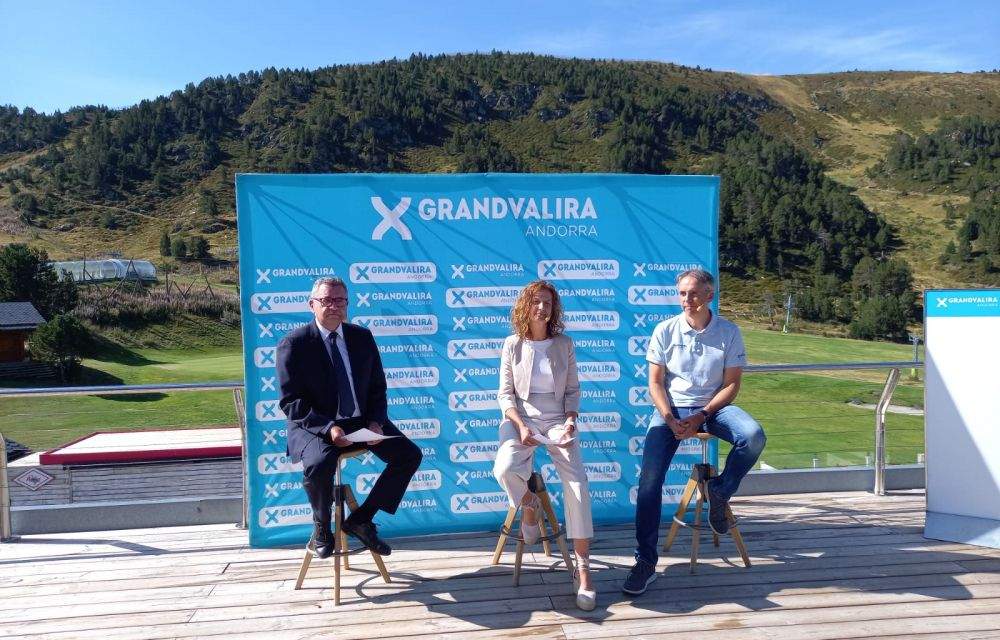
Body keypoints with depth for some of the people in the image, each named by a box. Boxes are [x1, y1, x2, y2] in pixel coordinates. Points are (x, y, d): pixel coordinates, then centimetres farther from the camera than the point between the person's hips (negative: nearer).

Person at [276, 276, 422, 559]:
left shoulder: (362, 337, 5)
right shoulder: (293, 344, -8)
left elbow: (377, 387, 9)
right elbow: (291, 402, -11)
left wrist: (375, 421, -10)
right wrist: (328, 427, -26)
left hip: (361, 421, 5)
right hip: (316, 425, -5)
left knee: (410, 454, -11)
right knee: (319, 464, -36)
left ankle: (361, 519, 3)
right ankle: (322, 526, -3)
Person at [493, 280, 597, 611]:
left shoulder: (564, 344, 6)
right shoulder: (513, 345, 3)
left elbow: (573, 390, 10)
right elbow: (505, 394, 1)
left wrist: (570, 420, -9)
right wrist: (521, 425, -15)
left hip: (558, 420, 1)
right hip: (521, 418, -1)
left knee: (578, 483, -21)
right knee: (505, 470, -32)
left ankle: (583, 568, -13)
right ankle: (529, 503, 7)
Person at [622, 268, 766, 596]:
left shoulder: (729, 332, 0)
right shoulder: (665, 330, 0)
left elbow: (731, 384, -1)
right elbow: (655, 382, 0)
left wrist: (701, 416, -14)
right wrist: (670, 419, -15)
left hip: (713, 407, 1)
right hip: (671, 408, 0)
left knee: (753, 437, -31)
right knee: (650, 476, -18)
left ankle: (720, 491, -2)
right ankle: (645, 562, -10)